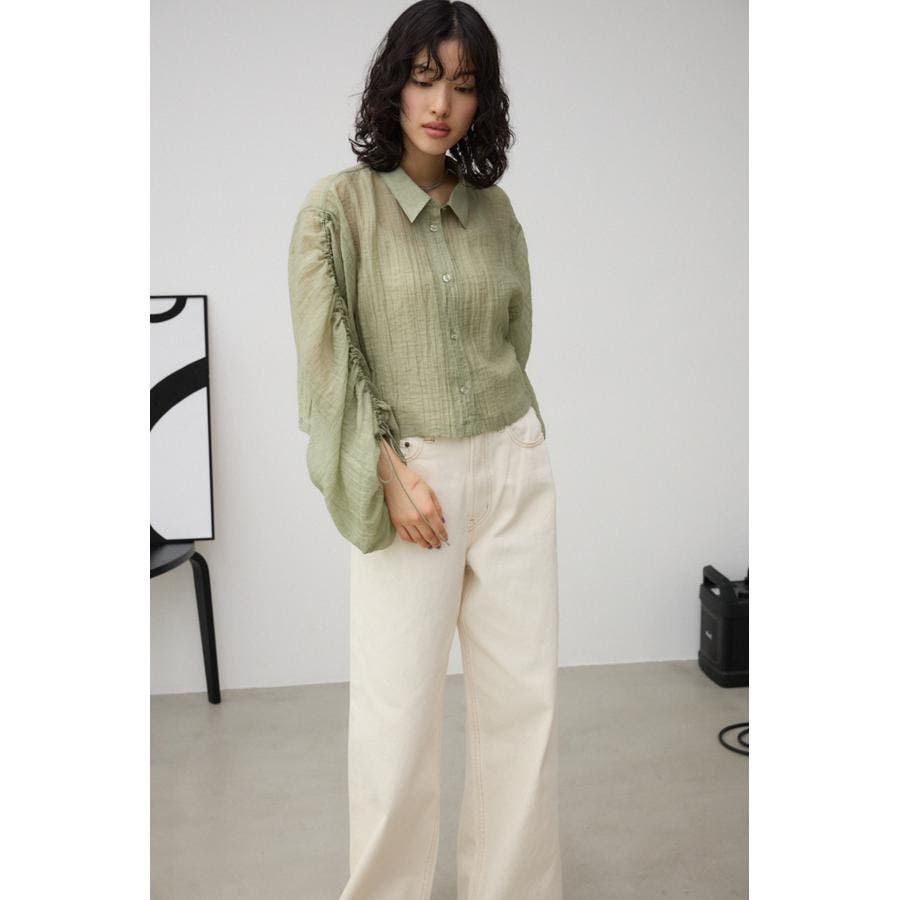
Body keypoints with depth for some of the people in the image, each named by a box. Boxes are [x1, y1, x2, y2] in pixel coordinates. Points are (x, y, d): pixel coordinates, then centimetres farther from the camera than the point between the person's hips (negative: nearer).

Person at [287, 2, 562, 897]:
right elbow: (326, 359, -8)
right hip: (407, 473, -4)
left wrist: (514, 448, 13)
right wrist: (391, 473, -13)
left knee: (524, 698, 10)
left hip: (514, 469, 5)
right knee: (398, 713, 0)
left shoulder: (493, 209, 9)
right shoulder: (338, 204, -4)